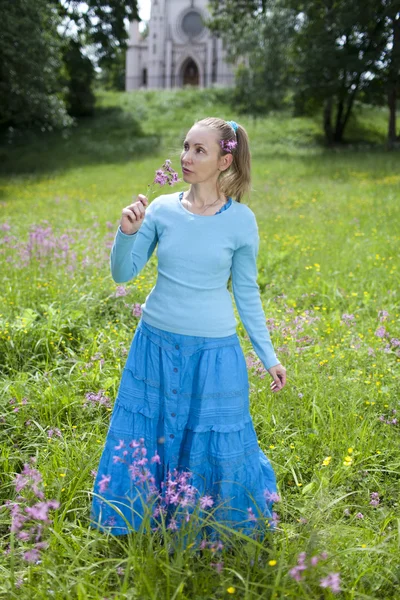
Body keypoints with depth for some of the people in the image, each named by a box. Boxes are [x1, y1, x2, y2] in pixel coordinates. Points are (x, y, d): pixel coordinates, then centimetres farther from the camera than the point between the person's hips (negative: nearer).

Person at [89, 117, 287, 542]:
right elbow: (122, 274, 0)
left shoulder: (241, 220, -7)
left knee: (217, 446, 11)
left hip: (214, 352, -2)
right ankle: (142, 522, 44)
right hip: (156, 345, 3)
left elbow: (246, 293, 2)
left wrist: (268, 356, 3)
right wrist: (127, 232, -19)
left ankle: (229, 525, 41)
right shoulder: (162, 209, -4)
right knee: (144, 438, 17)